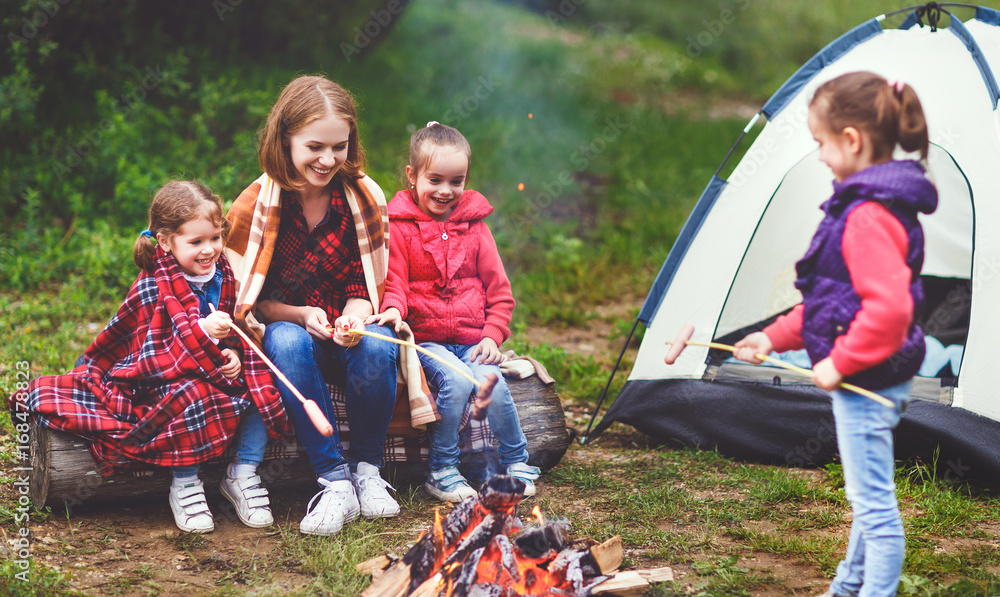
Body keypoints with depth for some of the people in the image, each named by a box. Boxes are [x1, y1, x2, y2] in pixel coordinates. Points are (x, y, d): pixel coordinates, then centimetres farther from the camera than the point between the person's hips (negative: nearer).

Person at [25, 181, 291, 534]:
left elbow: (237, 332, 15)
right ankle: (185, 485, -16)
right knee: (195, 394, -36)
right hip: (154, 384, -6)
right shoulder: (153, 287, -15)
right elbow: (148, 358, -22)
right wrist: (199, 332, -36)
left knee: (262, 388, -17)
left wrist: (233, 355, -9)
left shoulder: (223, 275, 4)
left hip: (214, 370, 6)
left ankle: (243, 476, -1)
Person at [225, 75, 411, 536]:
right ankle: (334, 479, -31)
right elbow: (247, 301, -2)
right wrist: (301, 316, -21)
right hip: (286, 330, -1)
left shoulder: (365, 199, -3)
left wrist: (355, 318, -22)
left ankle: (367, 468, -11)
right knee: (287, 342, -37)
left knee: (378, 345, -33)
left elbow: (366, 288, 2)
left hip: (348, 333, 1)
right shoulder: (253, 208, -8)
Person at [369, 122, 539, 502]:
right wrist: (394, 308, -28)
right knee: (457, 381, -31)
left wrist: (492, 335, 0)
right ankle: (441, 471, -15)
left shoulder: (474, 227, 12)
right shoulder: (399, 227, 3)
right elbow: (393, 281, -4)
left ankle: (516, 463, -1)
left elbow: (499, 290, 14)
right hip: (423, 338, -3)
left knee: (493, 385, -25)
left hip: (472, 339, 3)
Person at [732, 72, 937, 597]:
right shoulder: (866, 204, 10)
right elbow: (835, 298, 19)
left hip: (868, 379, -11)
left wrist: (840, 362, -23)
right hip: (867, 378, 11)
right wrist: (775, 337, 16)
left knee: (873, 502, -3)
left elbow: (889, 307, -32)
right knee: (867, 497, 23)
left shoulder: (869, 217, -23)